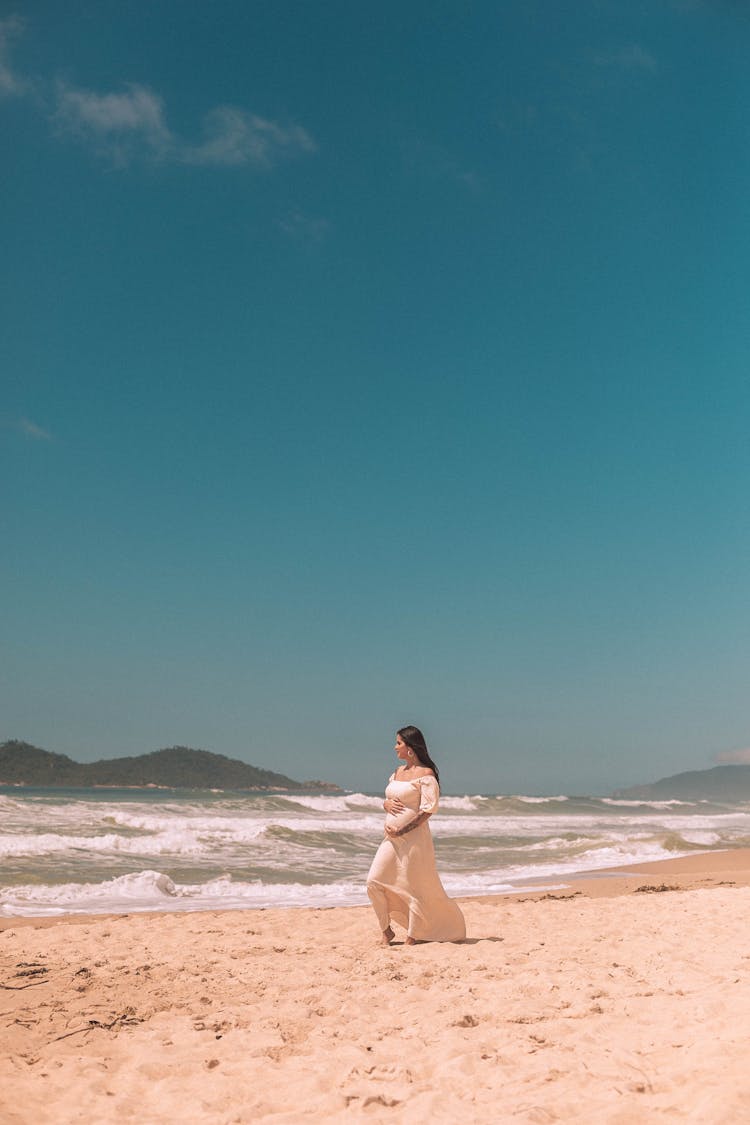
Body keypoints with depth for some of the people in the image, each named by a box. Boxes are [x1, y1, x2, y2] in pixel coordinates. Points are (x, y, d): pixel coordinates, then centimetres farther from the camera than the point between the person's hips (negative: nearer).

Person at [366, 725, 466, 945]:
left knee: (414, 888, 1)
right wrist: (386, 804, -4)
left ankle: (412, 938, 13)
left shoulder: (425, 774, -10)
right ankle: (386, 931, 14)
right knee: (374, 882, 1)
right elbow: (387, 799, 22)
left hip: (413, 838, -8)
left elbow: (428, 809, -15)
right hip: (392, 838, 8)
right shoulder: (398, 772, 13)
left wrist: (401, 831, -16)